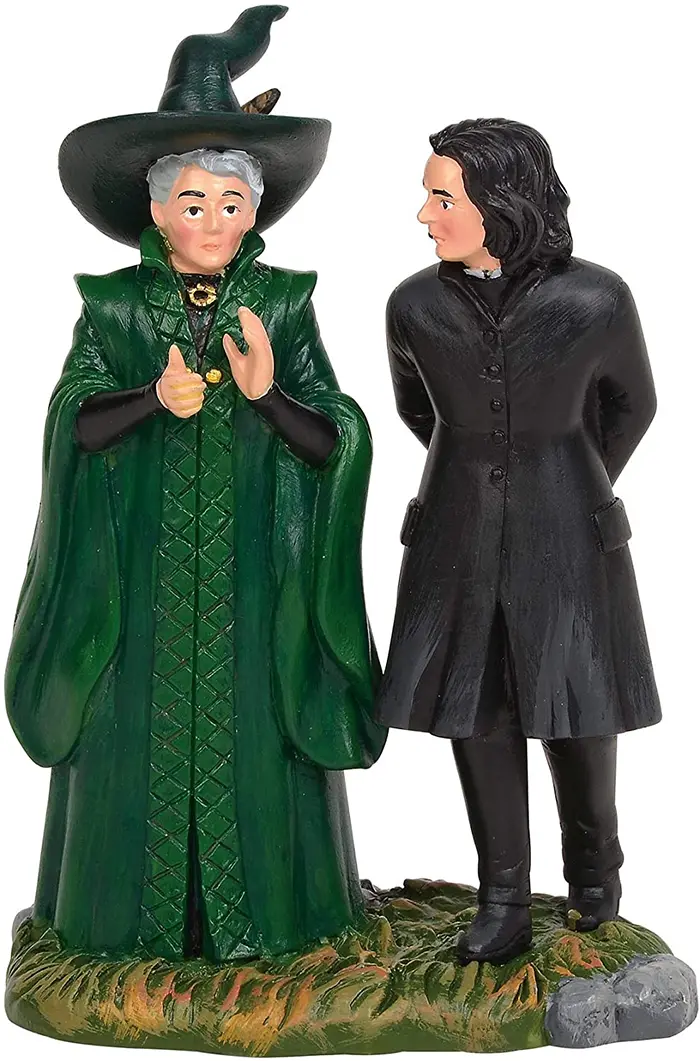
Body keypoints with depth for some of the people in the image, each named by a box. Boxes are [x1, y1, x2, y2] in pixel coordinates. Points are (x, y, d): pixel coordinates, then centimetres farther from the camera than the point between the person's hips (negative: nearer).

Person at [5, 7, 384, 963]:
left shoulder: (283, 305, 0)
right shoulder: (113, 306, 0)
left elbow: (336, 442, -4)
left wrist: (266, 393, -22)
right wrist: (155, 398, -23)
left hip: (253, 568, 0)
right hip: (141, 563, 0)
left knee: (251, 728, 5)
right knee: (139, 728, 5)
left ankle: (259, 907, 21)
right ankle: (137, 908, 21)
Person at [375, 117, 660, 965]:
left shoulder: (596, 300, -14)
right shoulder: (415, 306, -8)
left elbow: (631, 402, 5)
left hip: (565, 536, -2)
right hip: (459, 536, 2)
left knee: (576, 706, 9)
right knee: (475, 711, 5)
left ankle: (593, 864, 37)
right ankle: (504, 905, 20)